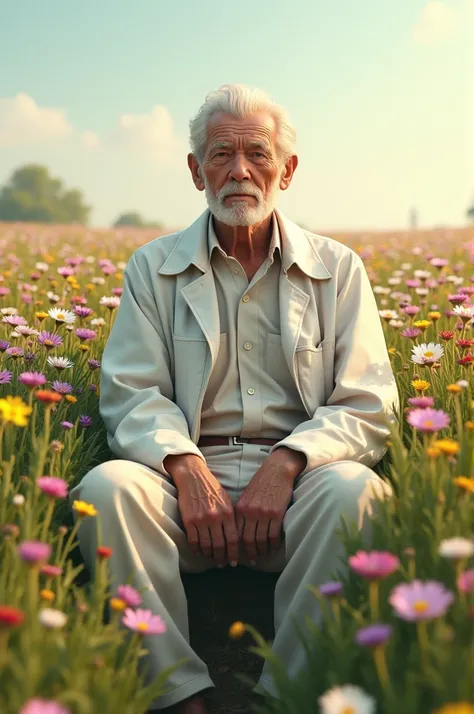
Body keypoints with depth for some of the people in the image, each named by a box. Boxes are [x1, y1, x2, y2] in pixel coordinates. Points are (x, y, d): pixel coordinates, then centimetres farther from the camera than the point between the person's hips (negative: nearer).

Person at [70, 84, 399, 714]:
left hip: (297, 475, 0)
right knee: (107, 488, -31)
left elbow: (367, 406, 4)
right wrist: (185, 464, -17)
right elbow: (131, 394, 4)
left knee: (352, 491, -34)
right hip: (190, 472, 1)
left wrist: (286, 463, -15)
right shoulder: (154, 269, 12)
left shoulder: (338, 270, 11)